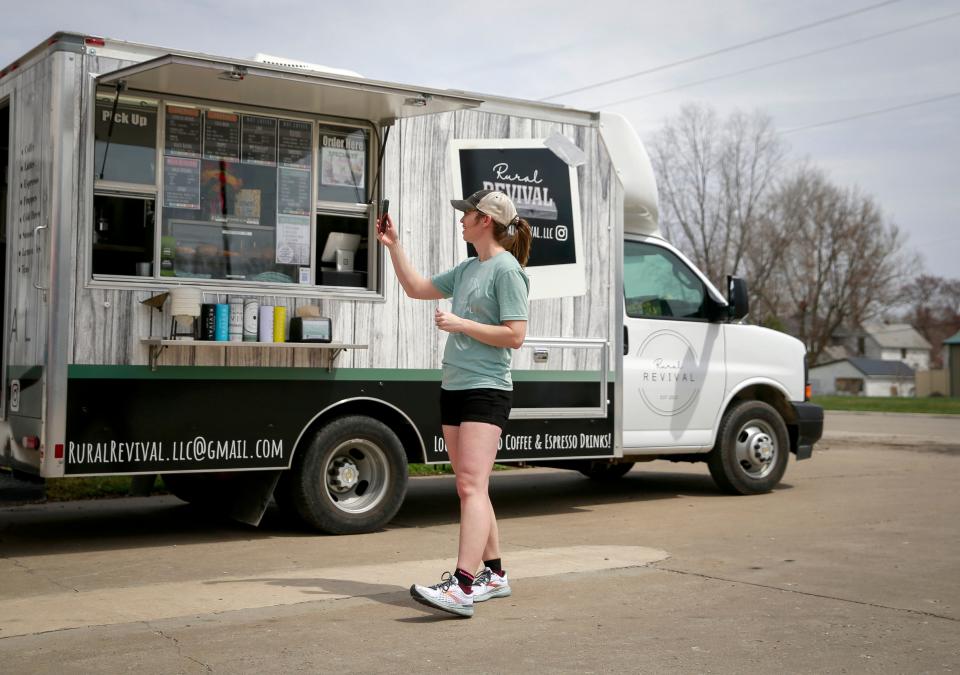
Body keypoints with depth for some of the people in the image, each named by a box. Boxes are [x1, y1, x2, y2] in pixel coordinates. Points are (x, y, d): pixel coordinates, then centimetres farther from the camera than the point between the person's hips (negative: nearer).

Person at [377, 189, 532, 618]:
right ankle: (494, 575, 20)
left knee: (472, 486, -17)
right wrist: (392, 246, 21)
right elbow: (416, 288, 27)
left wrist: (459, 324, -13)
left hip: (486, 390, -9)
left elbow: (515, 335, -16)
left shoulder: (507, 269, -9)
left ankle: (462, 587, -24)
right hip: (453, 388, 9)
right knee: (469, 489, 10)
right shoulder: (467, 269, 17)